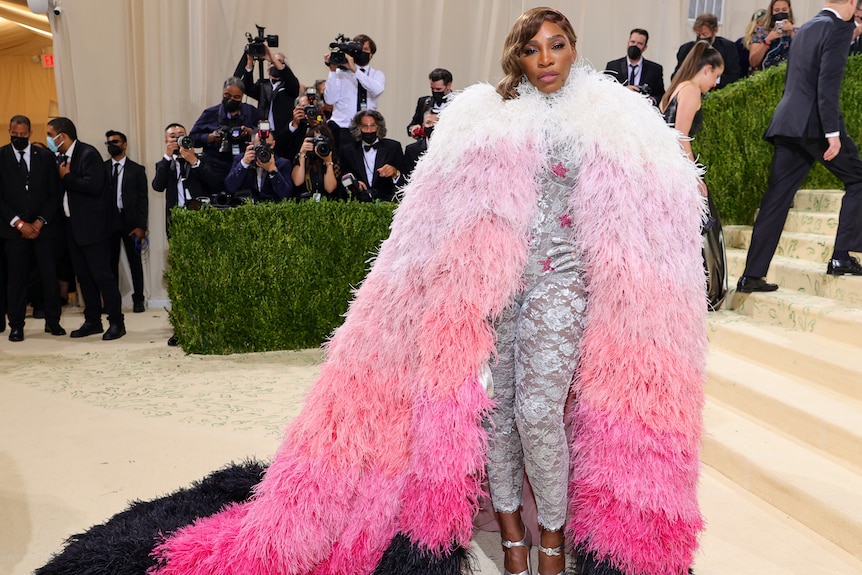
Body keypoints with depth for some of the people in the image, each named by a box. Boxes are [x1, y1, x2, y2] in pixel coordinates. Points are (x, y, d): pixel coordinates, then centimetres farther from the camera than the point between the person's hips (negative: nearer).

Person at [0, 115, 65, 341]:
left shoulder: (45, 156, 5)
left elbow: (54, 193, 4)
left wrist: (40, 221, -6)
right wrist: (19, 223, -9)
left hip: (44, 226, 1)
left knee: (49, 275, 2)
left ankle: (52, 321, 13)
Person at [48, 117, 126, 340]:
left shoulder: (88, 154, -12)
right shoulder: (61, 158, 13)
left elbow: (93, 185, -24)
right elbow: (60, 188, 14)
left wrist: (67, 177, -14)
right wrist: (62, 176, -3)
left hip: (92, 226, -8)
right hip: (73, 226, 9)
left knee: (102, 274, -6)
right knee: (83, 275, 11)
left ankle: (116, 322, 2)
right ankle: (92, 321, 19)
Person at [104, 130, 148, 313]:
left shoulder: (137, 169, 5)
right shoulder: (101, 168, 9)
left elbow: (143, 199, 1)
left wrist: (141, 226, -6)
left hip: (130, 222, -2)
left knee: (135, 261, 2)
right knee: (111, 262, 5)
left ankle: (138, 300, 9)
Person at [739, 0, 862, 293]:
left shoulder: (804, 29, 20)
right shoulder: (838, 28, -5)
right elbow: (828, 83, -16)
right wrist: (833, 133, -18)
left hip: (787, 123, 7)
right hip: (816, 124, -7)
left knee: (775, 201, 4)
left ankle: (752, 276, 2)